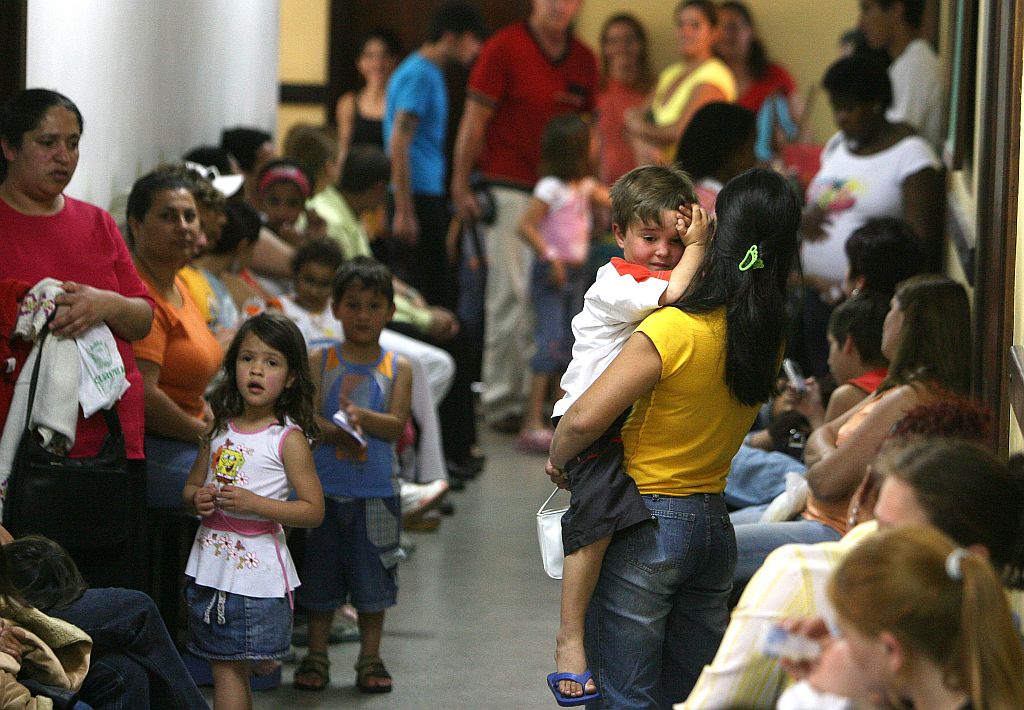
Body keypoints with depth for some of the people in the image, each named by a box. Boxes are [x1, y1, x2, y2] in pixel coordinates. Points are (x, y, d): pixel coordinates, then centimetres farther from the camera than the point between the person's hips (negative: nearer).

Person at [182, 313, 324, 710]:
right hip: (210, 565, 5)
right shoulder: (219, 430, 9)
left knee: (229, 667, -5)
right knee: (223, 666, 9)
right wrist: (197, 499, -6)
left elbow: (313, 510, -10)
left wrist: (253, 503, -21)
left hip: (255, 570, -5)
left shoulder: (288, 438, -7)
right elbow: (190, 487, 19)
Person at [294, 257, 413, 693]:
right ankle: (316, 656, 16)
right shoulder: (320, 362, 3)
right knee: (320, 572, 6)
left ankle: (370, 658, 15)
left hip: (376, 490, 0)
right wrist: (336, 430, -26)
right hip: (324, 486, 0)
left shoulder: (397, 369, 5)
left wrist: (360, 416, -23)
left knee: (373, 574, 5)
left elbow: (396, 425, -6)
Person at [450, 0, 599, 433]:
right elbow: (475, 118, -5)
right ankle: (501, 399, 0)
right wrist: (461, 185, -8)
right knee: (512, 295, -7)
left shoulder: (583, 59, 12)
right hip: (510, 190, -5)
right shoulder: (504, 48, -4)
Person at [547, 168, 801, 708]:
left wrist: (558, 457, -5)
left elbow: (585, 419, -22)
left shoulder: (673, 330, -21)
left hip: (645, 526, -7)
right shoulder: (769, 336, -1)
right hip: (714, 525, 7)